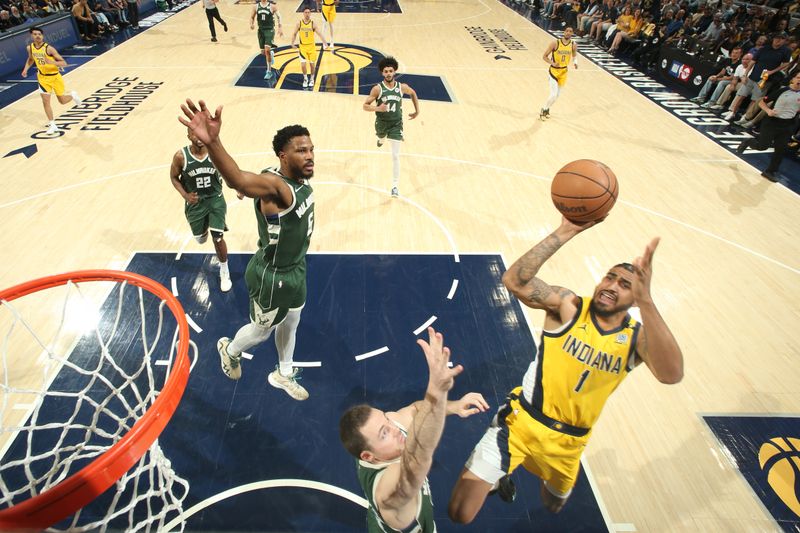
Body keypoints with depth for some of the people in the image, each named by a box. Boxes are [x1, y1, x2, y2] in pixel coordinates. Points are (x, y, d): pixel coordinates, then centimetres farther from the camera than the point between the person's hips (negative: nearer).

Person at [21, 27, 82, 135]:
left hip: (55, 76, -3)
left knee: (62, 101, 9)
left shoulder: (49, 48, -20)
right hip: (43, 77, 3)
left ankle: (73, 95, 45)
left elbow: (64, 63, -21)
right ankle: (52, 125, 5)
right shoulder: (30, 48, -4)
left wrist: (52, 62, -38)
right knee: (45, 101, -4)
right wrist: (26, 69, 4)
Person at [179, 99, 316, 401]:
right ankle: (230, 350, 54)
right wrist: (211, 142, -74)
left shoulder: (302, 180, -6)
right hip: (272, 276, -8)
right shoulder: (273, 184, -33)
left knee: (291, 323, 26)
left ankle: (283, 375, 52)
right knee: (262, 331, 18)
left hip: (296, 269, 8)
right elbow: (239, 180, -56)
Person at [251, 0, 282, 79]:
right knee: (262, 51, 7)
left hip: (270, 30, -4)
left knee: (267, 50, -17)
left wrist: (280, 28, -6)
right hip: (261, 30, 4)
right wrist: (252, 24, -9)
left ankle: (269, 71, -7)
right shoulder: (256, 6, 3)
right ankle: (271, 54, 46)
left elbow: (278, 17, 4)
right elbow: (252, 17, 11)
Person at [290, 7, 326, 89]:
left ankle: (312, 79, 29)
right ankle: (305, 79, 16)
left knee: (312, 64, 6)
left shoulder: (313, 24, -8)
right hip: (303, 47, 0)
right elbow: (294, 34, 4)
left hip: (312, 46, 0)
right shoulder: (299, 23, -6)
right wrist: (292, 43, -5)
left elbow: (320, 34, -11)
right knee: (303, 65, -8)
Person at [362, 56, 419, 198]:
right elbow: (365, 106, -15)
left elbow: (413, 93, 12)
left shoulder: (402, 87, -10)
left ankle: (395, 186, -2)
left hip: (396, 124, 0)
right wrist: (377, 108, -33)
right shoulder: (377, 89, -17)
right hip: (382, 122, 1)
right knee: (380, 137, 32)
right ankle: (381, 138, 73)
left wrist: (417, 111, 12)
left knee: (395, 156, -8)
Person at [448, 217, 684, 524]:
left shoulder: (637, 336, -10)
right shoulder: (569, 306, -15)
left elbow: (671, 374, -33)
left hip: (567, 442, 3)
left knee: (554, 506, 30)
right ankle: (499, 476, 31)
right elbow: (514, 281, -33)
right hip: (521, 422, -2)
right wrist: (564, 232, -41)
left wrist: (646, 300, -43)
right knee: (460, 514, -3)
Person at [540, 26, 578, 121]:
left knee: (557, 95, 13)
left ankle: (547, 109, 36)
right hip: (554, 70, -5)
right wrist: (552, 63, -25)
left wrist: (575, 62, -7)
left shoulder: (573, 44, -4)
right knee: (554, 95, -14)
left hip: (564, 71, 5)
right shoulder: (555, 43, -16)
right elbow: (544, 56, -10)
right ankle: (544, 110, 11)